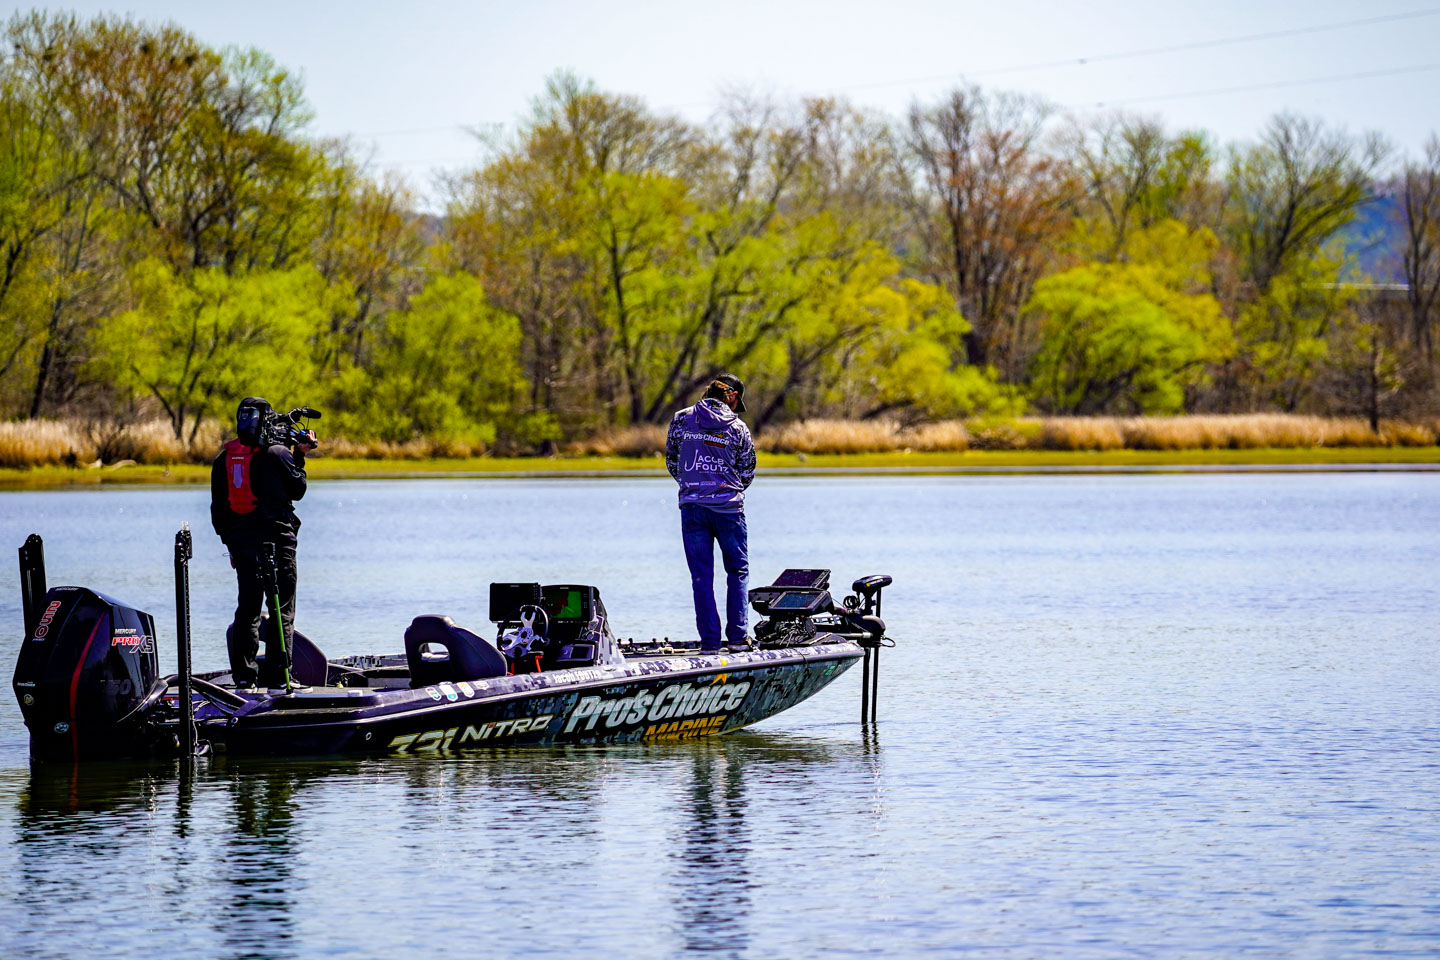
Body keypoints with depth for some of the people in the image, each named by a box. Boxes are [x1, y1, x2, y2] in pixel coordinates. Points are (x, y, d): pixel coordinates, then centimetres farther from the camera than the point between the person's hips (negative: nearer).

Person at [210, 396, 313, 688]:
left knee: (247, 609, 9)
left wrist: (230, 542, 19)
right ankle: (277, 675, -5)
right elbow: (298, 489, 5)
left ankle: (243, 675, 4)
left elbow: (217, 508, 11)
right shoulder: (277, 453, -8)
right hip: (276, 540, -4)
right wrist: (299, 457, 17)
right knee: (282, 609, 1)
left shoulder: (223, 459, 7)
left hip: (240, 541, 4)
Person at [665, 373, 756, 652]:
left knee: (701, 576, 6)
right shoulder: (738, 428, -2)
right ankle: (737, 636, 6)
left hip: (692, 506, 1)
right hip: (729, 507, -1)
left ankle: (710, 640, 3)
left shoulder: (681, 420, 2)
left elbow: (672, 462, 9)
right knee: (738, 571, 12)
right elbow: (747, 474, 5)